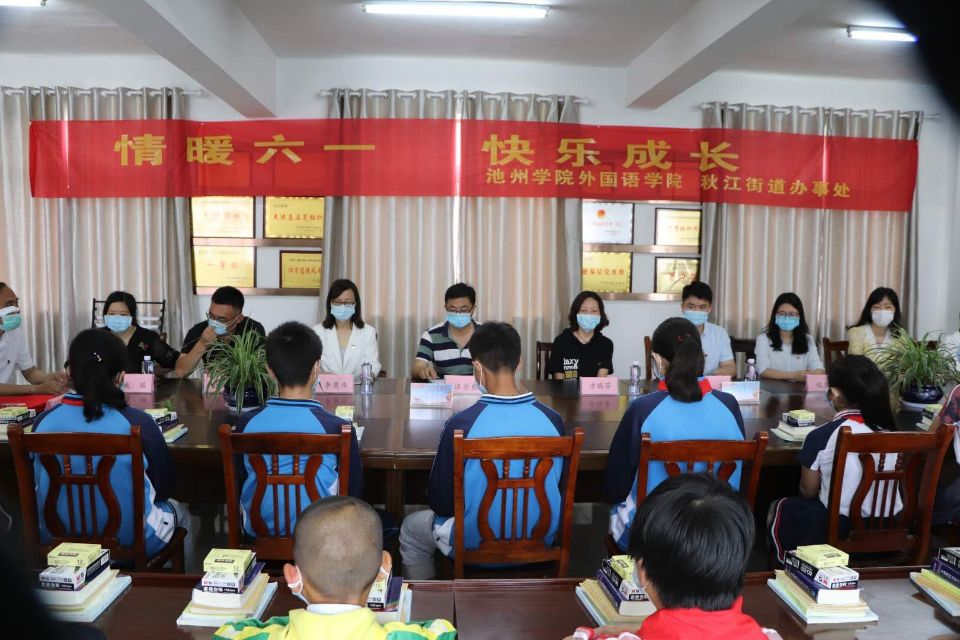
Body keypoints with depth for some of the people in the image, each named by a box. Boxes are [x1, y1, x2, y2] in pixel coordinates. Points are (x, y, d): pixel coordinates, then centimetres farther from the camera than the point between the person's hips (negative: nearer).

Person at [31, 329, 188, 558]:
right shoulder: (137, 423, -21)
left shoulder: (44, 422, -12)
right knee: (178, 512, 29)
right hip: (130, 544, -4)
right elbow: (164, 487, -6)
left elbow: (39, 486, 5)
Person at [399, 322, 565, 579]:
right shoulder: (552, 420, -14)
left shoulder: (461, 425, -25)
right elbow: (554, 487, 2)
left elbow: (440, 502, -13)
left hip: (478, 545, -4)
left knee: (411, 529, 25)